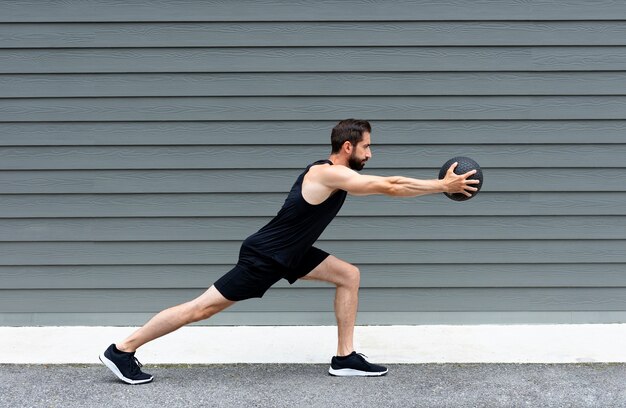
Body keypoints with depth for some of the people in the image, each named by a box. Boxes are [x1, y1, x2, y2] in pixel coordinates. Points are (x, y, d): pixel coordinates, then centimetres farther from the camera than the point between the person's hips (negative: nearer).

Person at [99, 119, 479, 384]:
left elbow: (387, 182, 15)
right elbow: (391, 188, -24)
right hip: (265, 257, -10)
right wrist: (444, 186, -18)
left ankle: (345, 357, 9)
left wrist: (442, 182, 10)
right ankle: (122, 350, 7)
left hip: (289, 252, 10)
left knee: (349, 276, 5)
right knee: (203, 307, -5)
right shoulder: (330, 174, -23)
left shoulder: (335, 172, 7)